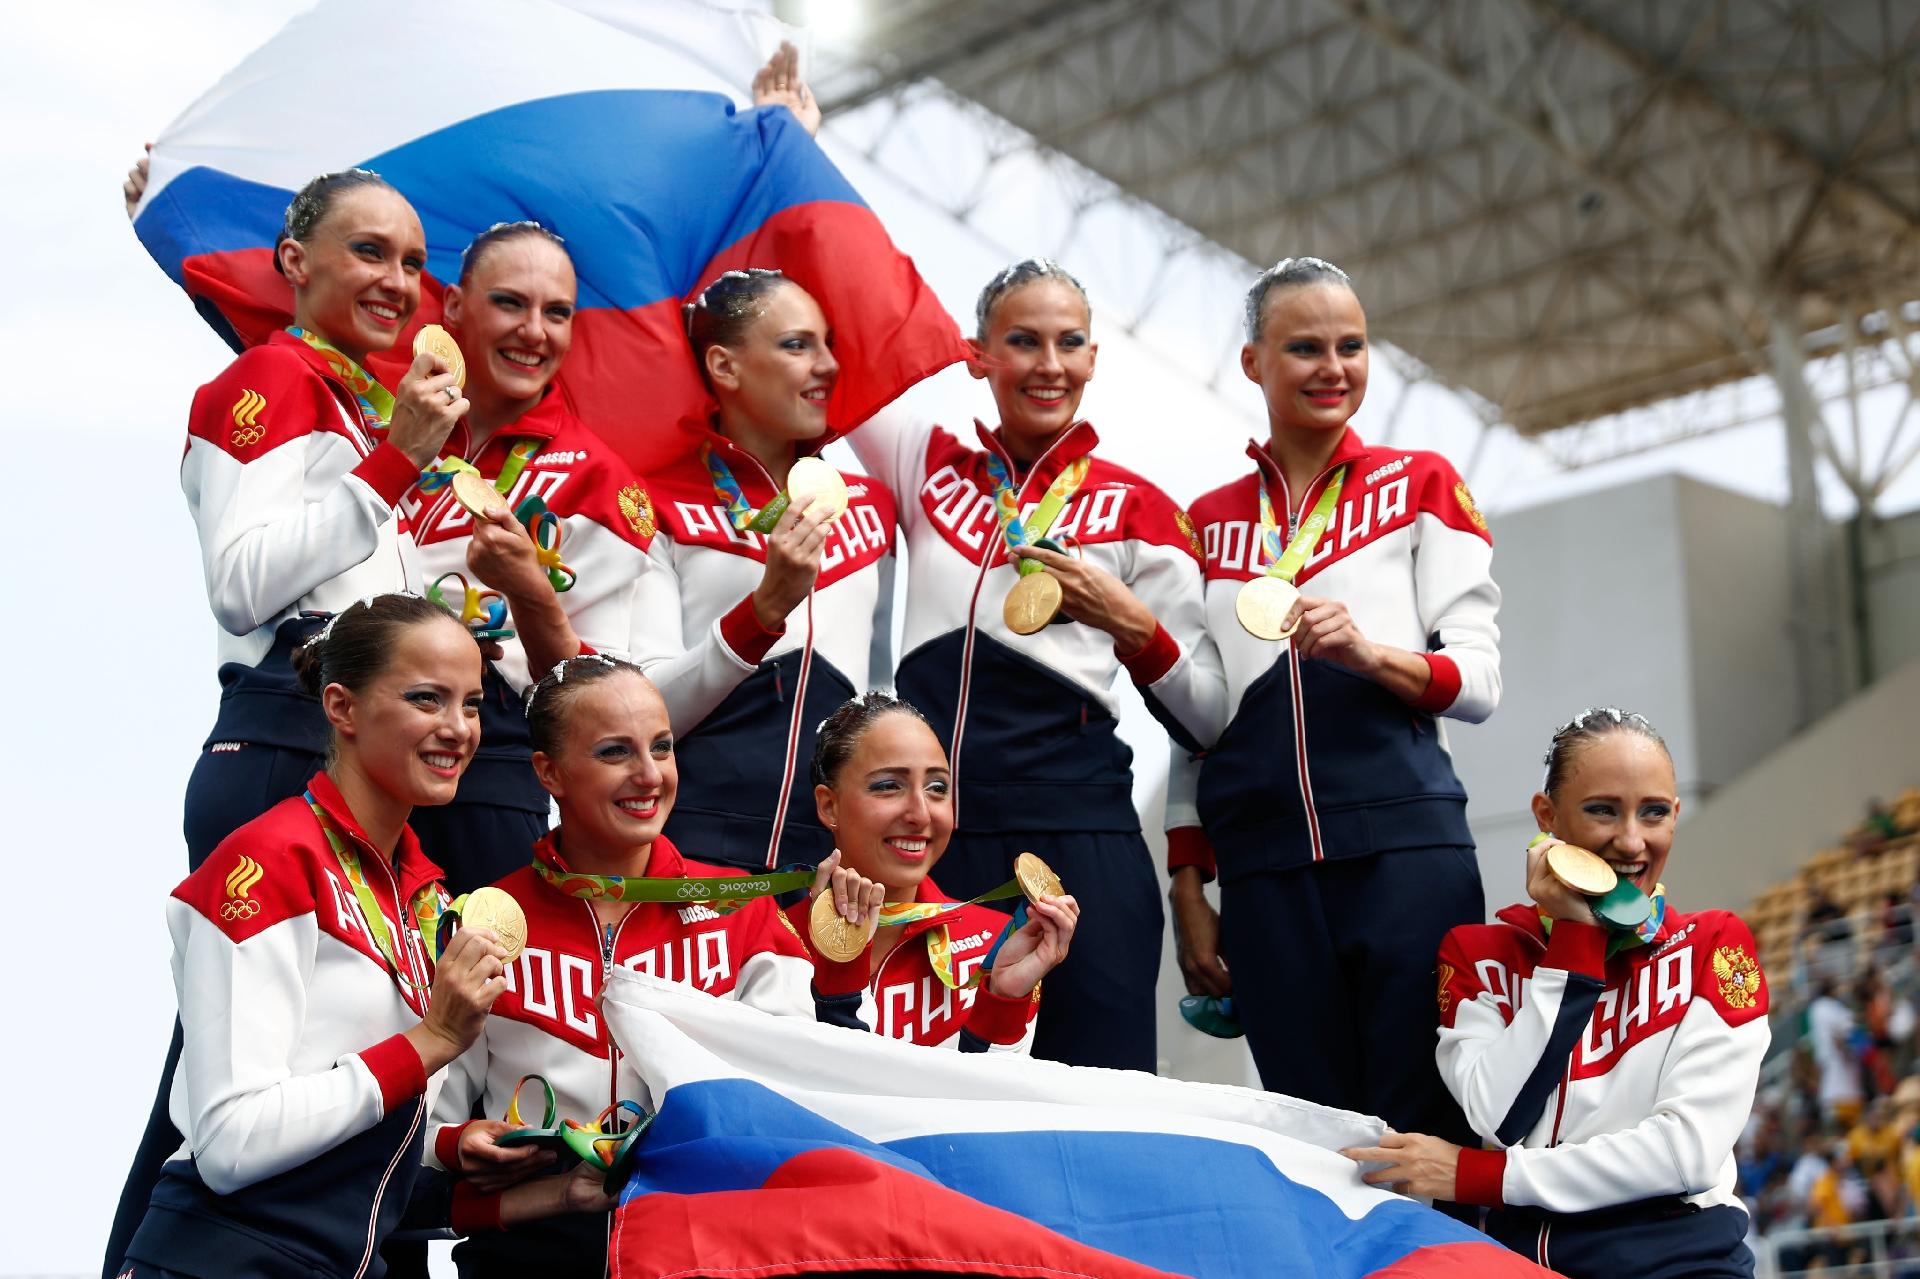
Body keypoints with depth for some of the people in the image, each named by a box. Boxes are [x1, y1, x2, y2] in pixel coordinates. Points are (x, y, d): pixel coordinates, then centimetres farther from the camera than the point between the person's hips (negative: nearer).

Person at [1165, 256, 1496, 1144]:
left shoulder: (1419, 485, 10)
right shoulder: (1208, 524, 17)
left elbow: (1480, 680, 2)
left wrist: (1368, 653, -18)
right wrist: (1187, 890, 10)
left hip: (1403, 845, -2)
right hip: (1265, 864, 2)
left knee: (1422, 1130, -8)